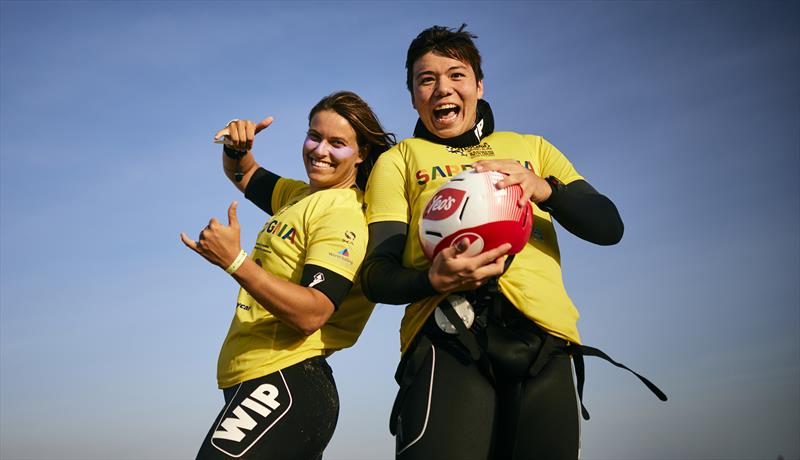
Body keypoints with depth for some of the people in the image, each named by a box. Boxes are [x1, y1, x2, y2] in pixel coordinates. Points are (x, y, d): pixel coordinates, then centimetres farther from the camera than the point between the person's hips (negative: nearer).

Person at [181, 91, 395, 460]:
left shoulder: (343, 213, -13)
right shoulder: (302, 195, 15)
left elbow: (311, 314, -24)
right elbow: (244, 175, 32)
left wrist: (234, 261, -28)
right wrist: (237, 147, 9)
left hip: (284, 385, -9)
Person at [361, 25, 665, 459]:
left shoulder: (531, 147, 25)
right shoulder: (399, 160, 18)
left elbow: (609, 226, 13)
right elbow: (376, 273, 6)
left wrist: (543, 188, -7)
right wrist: (433, 279, -16)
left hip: (543, 341, 3)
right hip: (448, 333, -2)